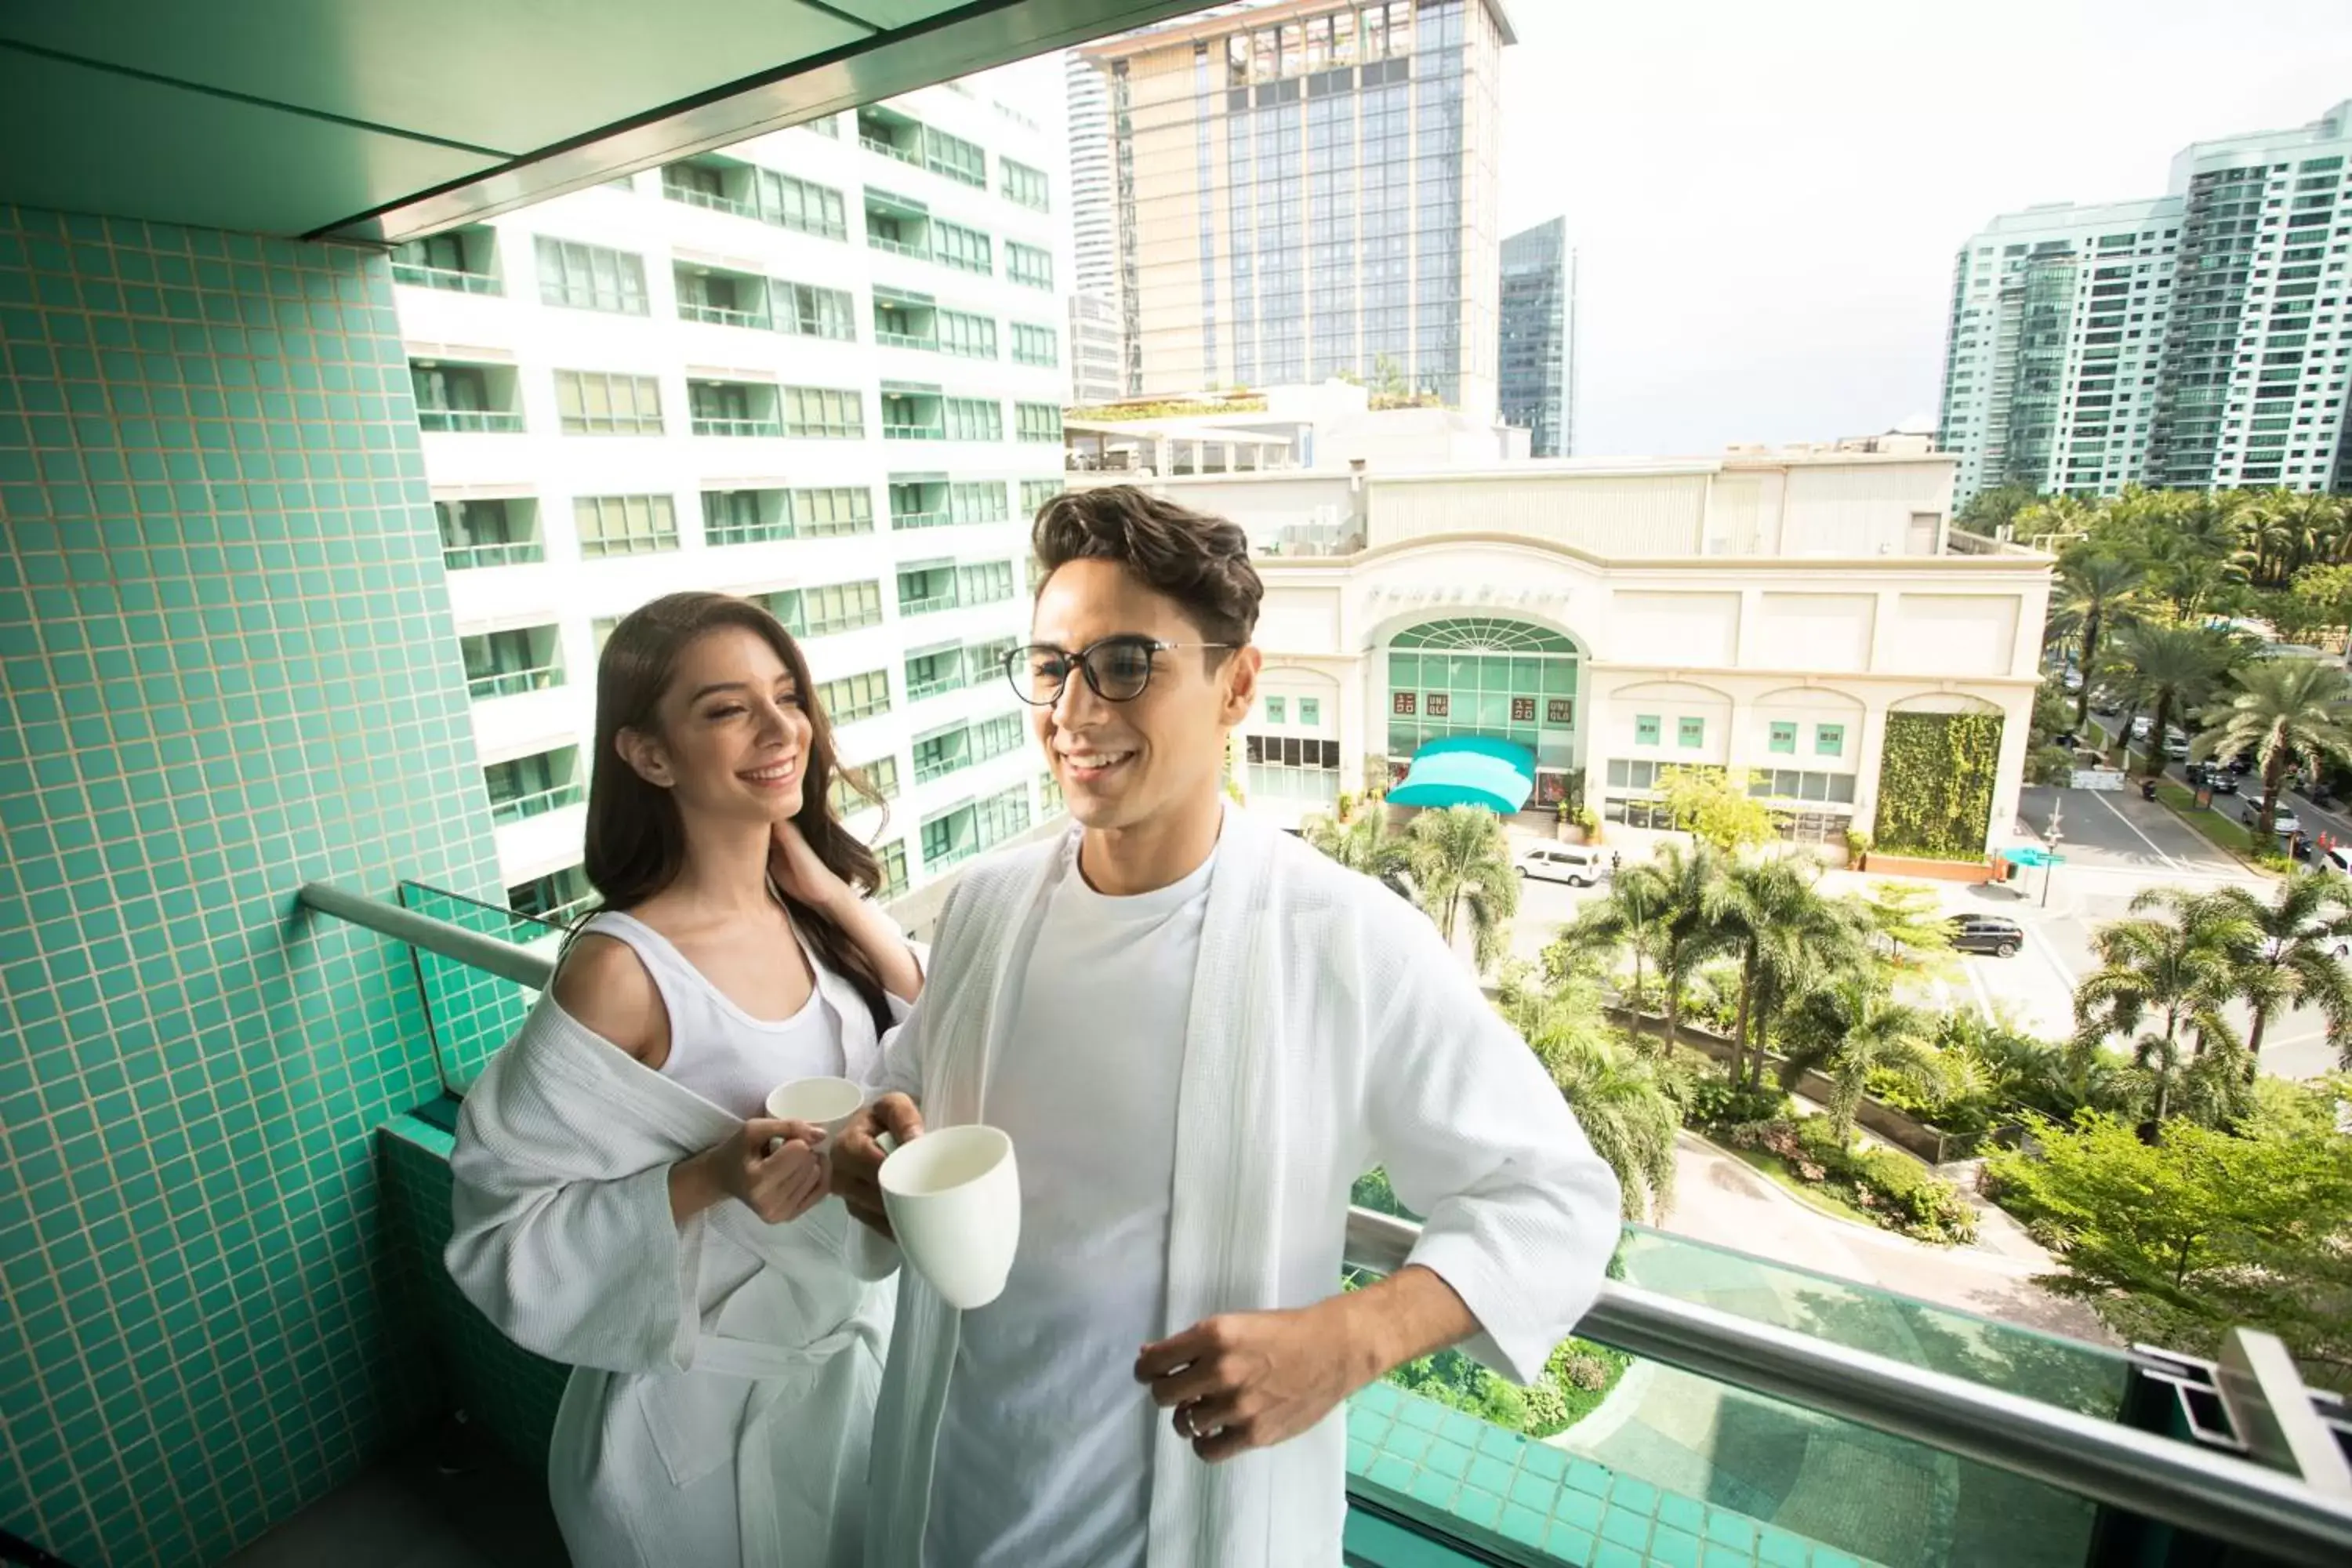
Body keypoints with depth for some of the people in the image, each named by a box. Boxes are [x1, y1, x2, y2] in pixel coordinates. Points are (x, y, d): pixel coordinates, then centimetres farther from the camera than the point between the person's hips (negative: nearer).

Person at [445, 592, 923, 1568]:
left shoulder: (814, 908, -8)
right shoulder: (622, 972, -25)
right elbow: (508, 1235, -18)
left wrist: (844, 903, -17)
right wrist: (708, 1180, -33)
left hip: (865, 1337, 5)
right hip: (717, 1409, -5)